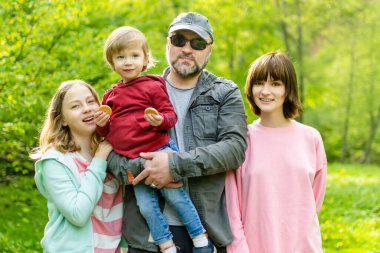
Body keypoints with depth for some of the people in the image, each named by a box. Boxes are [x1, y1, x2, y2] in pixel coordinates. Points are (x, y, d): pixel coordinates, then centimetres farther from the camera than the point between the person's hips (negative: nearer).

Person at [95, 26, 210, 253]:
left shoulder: (153, 86, -2)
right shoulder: (110, 96, 14)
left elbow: (170, 114, -5)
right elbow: (108, 132, 19)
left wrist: (160, 120, -26)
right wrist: (101, 124, -2)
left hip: (158, 150, -5)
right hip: (134, 161, 5)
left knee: (176, 195, -3)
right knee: (147, 206, 5)